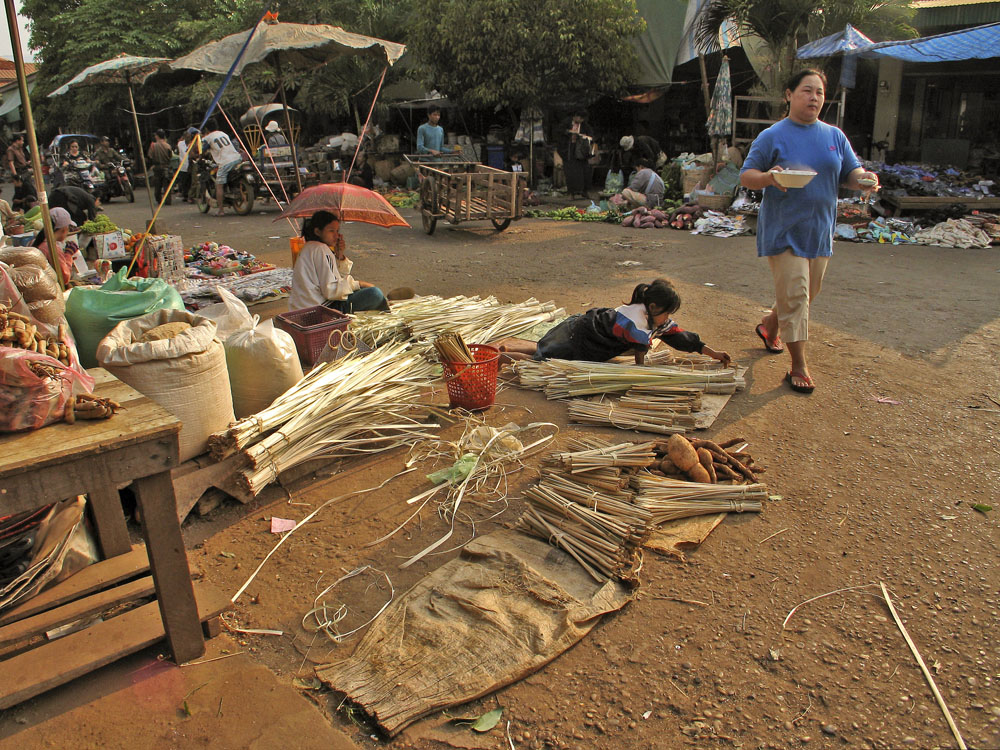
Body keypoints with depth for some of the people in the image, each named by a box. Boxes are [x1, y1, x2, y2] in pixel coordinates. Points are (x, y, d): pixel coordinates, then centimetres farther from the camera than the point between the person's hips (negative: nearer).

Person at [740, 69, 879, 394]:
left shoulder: (835, 136, 11)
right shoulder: (772, 136, -3)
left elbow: (851, 173, 11)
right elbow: (745, 177, -6)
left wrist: (864, 179, -13)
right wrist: (768, 177, -28)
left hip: (819, 232, 6)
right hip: (783, 231, -5)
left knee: (805, 294, 15)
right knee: (794, 296, -9)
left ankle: (769, 326, 42)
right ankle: (798, 366, -2)